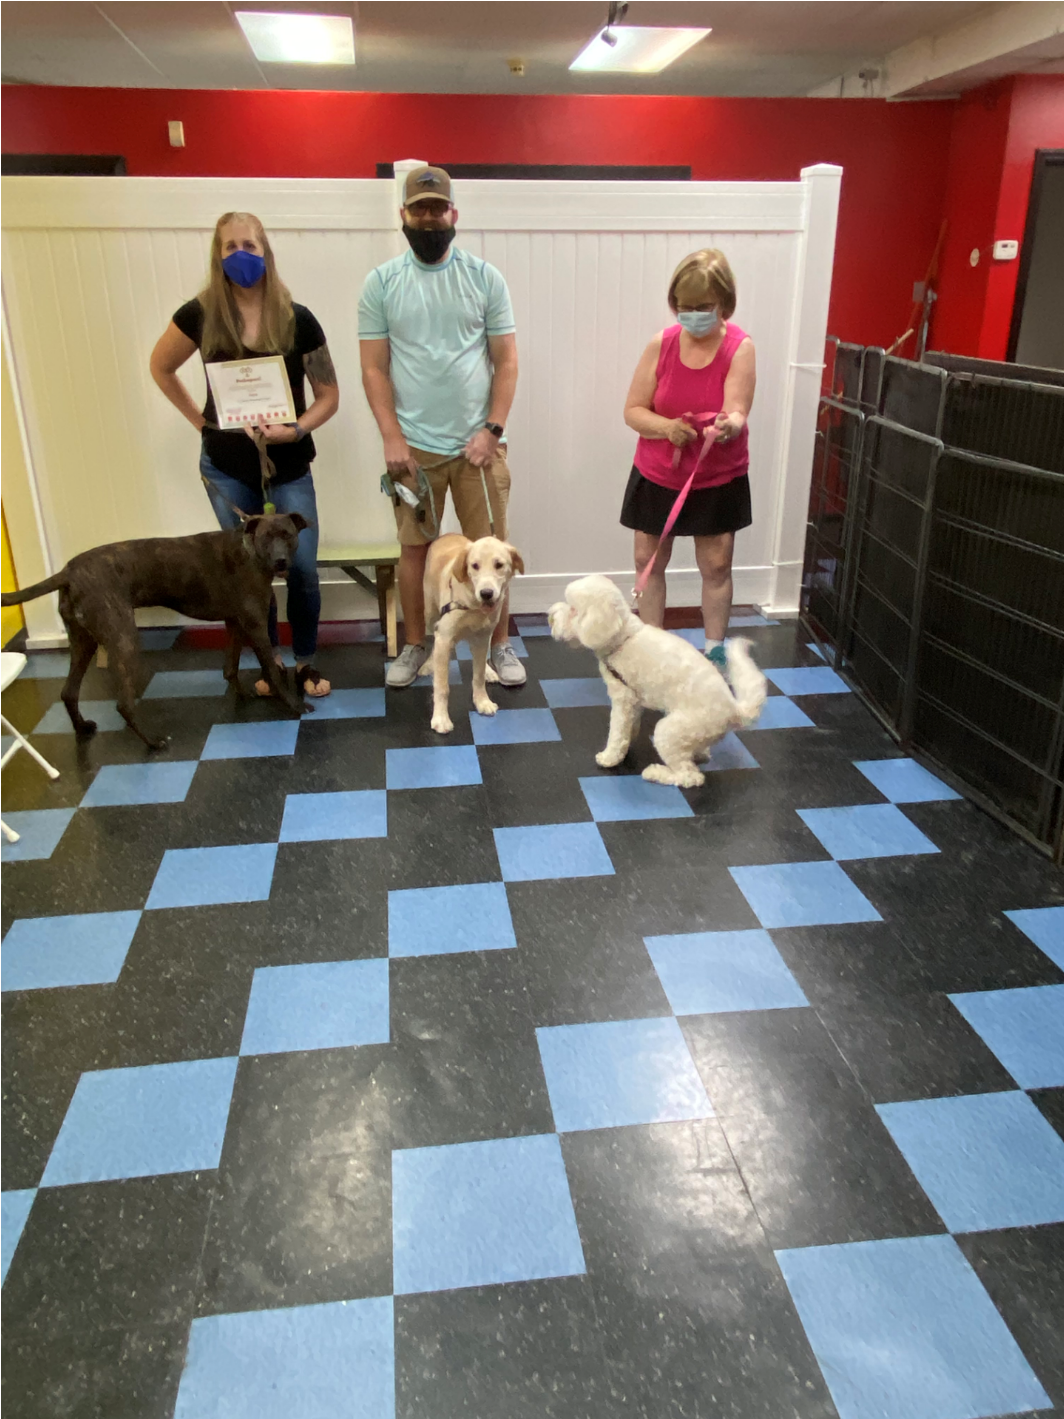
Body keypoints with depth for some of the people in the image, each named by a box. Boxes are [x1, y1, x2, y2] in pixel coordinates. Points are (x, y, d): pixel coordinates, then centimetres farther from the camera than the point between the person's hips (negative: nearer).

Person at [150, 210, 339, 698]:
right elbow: (161, 367, 12)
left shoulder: (297, 319, -8)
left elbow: (328, 395, -3)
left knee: (302, 569, -3)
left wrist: (295, 429, -19)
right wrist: (198, 419, 5)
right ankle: (270, 660, 27)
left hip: (288, 466, -1)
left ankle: (305, 662, 17)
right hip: (227, 468, 1)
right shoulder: (201, 315, -4)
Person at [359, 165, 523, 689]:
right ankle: (414, 645, 25)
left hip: (478, 442, 0)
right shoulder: (381, 282, 2)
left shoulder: (484, 277, 2)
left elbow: (506, 361, 1)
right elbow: (374, 367, 0)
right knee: (414, 546, 10)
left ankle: (500, 644, 19)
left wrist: (492, 429, -9)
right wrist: (392, 438, -8)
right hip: (413, 446, 1)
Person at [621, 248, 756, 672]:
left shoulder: (739, 348, -13)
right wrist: (666, 427, -27)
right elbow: (633, 411, -7)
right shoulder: (661, 345, -8)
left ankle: (715, 653, 21)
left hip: (718, 480, -2)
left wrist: (728, 425, -48)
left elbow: (736, 414, -24)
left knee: (716, 566, 4)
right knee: (648, 561, 7)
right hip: (656, 476, 2)